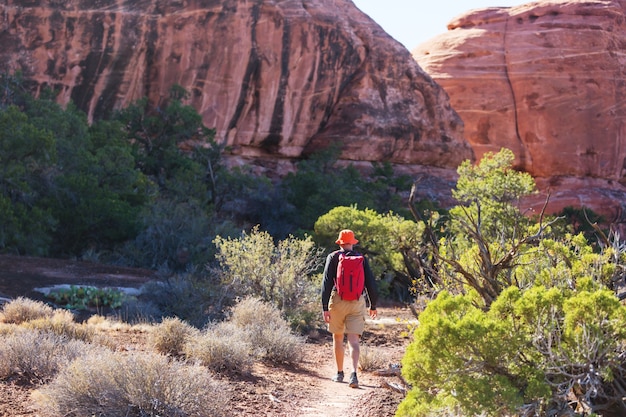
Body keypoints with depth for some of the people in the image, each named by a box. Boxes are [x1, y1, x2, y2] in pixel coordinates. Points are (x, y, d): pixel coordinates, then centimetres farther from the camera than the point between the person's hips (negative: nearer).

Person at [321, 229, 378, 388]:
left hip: (338, 300, -1)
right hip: (357, 303, 1)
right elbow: (371, 284, 7)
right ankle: (354, 373, -22)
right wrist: (373, 306, 18)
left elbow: (327, 283, -6)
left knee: (337, 338, 16)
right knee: (353, 340, -4)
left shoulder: (333, 257, 1)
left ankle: (340, 373, 23)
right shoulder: (362, 259, 6)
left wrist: (325, 307, -7)